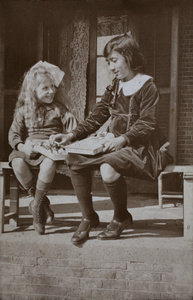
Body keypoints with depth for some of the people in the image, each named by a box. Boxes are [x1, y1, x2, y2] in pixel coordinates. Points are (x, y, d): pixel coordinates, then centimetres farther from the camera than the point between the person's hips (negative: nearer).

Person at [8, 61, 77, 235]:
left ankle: (37, 205, -19)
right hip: (28, 148, 1)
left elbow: (73, 128, 4)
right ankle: (43, 204, -16)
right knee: (17, 163, -33)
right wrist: (21, 145, -15)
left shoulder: (58, 109, 11)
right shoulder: (23, 111, 12)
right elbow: (14, 134, 6)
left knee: (49, 163, -38)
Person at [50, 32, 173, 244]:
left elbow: (146, 125, -15)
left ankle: (121, 217, -8)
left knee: (108, 167, -35)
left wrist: (123, 139, -31)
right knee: (74, 159, -14)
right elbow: (96, 118, 11)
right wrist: (71, 136, -3)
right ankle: (88, 217, -2)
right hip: (115, 145, 7)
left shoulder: (147, 87, -6)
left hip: (141, 148, -7)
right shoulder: (114, 87, 15)